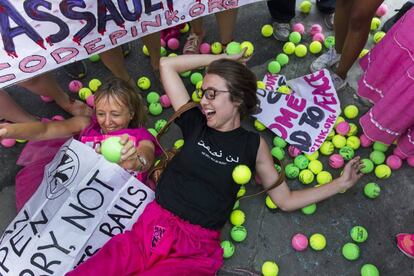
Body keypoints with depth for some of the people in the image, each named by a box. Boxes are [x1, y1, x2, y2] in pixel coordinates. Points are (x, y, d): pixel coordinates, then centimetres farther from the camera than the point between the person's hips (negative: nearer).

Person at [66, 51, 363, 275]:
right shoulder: (195, 124, 8)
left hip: (196, 248, -1)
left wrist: (339, 184, 6)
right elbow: (166, 65, 10)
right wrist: (222, 58, 14)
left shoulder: (253, 144, 5)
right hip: (151, 226, 2)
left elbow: (285, 200, 10)